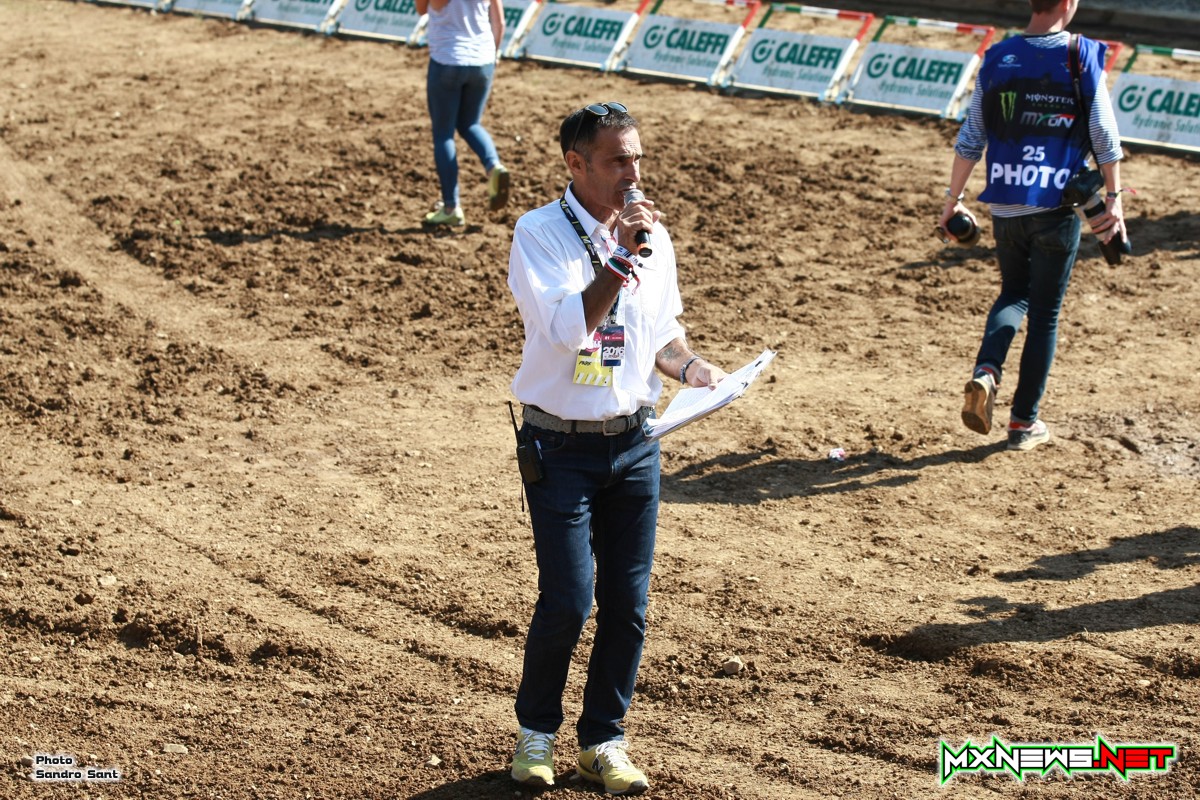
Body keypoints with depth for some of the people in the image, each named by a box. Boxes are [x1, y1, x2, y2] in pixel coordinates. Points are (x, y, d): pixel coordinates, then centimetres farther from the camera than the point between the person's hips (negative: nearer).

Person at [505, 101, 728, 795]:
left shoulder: (653, 235, 6)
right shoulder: (540, 233, -10)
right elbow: (568, 330, -23)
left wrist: (692, 367, -3)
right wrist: (621, 255, -28)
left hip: (635, 444, 5)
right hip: (562, 446, -4)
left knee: (628, 603, 6)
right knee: (568, 603, -7)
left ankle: (604, 739, 23)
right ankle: (536, 731, 18)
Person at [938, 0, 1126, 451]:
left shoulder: (997, 58, 2)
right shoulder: (1083, 57, -5)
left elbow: (970, 139, 4)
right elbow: (1105, 137, -5)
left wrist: (953, 199, 12)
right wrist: (1114, 198, 3)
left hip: (1005, 207, 3)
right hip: (1057, 210, -3)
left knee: (1014, 293, 23)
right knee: (1045, 313, 9)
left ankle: (986, 371, -4)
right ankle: (1024, 422, 14)